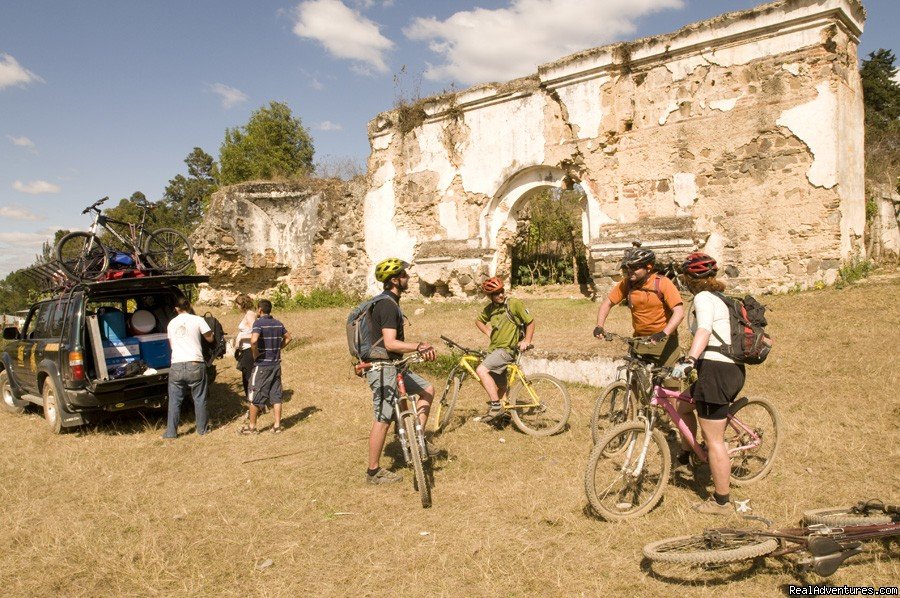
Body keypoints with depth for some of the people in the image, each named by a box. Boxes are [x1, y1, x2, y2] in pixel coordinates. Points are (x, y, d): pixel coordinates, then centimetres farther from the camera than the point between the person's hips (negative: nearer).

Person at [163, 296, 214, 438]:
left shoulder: (171, 324, 11)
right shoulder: (197, 320, -1)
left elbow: (171, 343, 21)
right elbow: (209, 338, 6)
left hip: (176, 365, 2)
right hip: (195, 365, -2)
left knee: (174, 401, 10)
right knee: (199, 399, 10)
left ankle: (171, 432, 12)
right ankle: (202, 429, 18)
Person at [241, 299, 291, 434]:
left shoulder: (258, 323, -14)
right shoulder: (278, 323, 6)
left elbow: (254, 340, -29)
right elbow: (288, 337, 20)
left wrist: (255, 354, -13)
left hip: (262, 365, -6)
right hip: (276, 364, 6)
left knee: (255, 397, 6)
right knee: (276, 395, 10)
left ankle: (252, 426, 15)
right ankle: (277, 425, 13)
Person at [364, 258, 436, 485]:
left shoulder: (388, 302, 14)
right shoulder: (388, 305, -18)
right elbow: (390, 343, -27)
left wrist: (416, 347, 19)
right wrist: (419, 346, -30)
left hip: (392, 366, 10)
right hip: (382, 369, -10)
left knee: (427, 389, 13)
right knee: (383, 419, -3)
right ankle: (373, 471, 7)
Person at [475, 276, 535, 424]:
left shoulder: (514, 304, -12)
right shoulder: (490, 308, 6)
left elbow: (530, 321, -4)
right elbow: (479, 321, 24)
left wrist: (527, 341, -11)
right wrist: (488, 332, 9)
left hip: (507, 349, -7)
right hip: (494, 349, 7)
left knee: (481, 370, -25)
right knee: (500, 386, 15)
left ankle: (496, 406, -23)